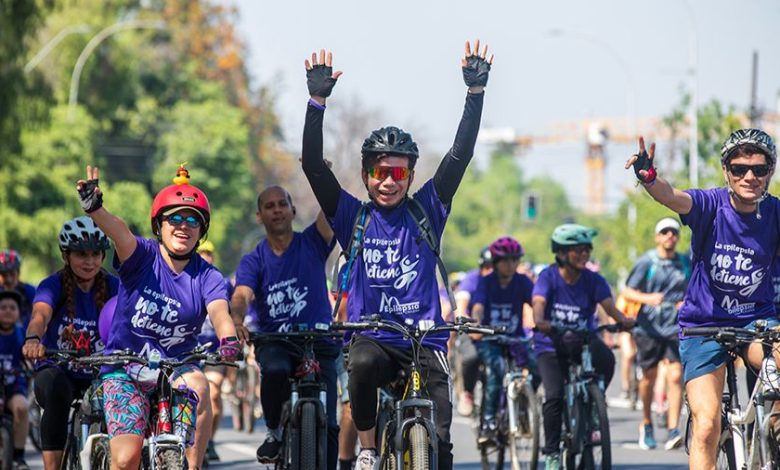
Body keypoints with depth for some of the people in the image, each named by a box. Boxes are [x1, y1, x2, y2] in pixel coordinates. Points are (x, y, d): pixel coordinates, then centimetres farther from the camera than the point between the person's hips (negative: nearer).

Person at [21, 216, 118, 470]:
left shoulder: (113, 287, -3)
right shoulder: (54, 285, -10)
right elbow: (40, 315, -30)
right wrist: (33, 340, -54)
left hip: (99, 376, 2)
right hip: (59, 371, -2)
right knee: (55, 386, -36)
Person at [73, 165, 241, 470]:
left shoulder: (207, 276, -5)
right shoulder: (143, 256, -8)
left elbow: (219, 312, -23)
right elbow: (120, 232, -29)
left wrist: (229, 340, -47)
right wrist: (93, 207, -52)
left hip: (175, 368, 1)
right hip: (125, 370, -1)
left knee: (197, 386, -34)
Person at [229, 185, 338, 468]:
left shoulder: (311, 243, 4)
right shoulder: (253, 261, 3)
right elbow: (242, 295, -15)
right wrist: (236, 321, -38)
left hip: (318, 342, 0)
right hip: (275, 342, 0)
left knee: (326, 425, -11)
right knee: (275, 370, -35)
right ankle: (275, 431, -10)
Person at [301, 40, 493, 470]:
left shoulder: (425, 212, 5)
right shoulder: (352, 217, 4)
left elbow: (460, 155, -2)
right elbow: (313, 164, -5)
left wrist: (476, 91, -10)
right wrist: (317, 101, -15)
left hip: (424, 341, 0)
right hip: (371, 337, 0)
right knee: (363, 363, -35)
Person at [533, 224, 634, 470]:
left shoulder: (593, 280, -4)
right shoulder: (548, 277, -8)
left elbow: (608, 305, -18)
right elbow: (539, 303, -24)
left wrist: (623, 320, -40)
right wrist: (540, 322, -46)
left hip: (582, 341, 1)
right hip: (551, 345, -1)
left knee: (606, 359, -32)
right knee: (554, 396, -21)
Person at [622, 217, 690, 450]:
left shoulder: (686, 263, 8)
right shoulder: (646, 262, 0)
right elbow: (628, 292, -1)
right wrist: (648, 298, -20)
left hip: (675, 327, 1)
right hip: (649, 327, -1)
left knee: (675, 376, -13)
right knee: (649, 377, 9)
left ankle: (673, 429, -16)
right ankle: (647, 425, 29)